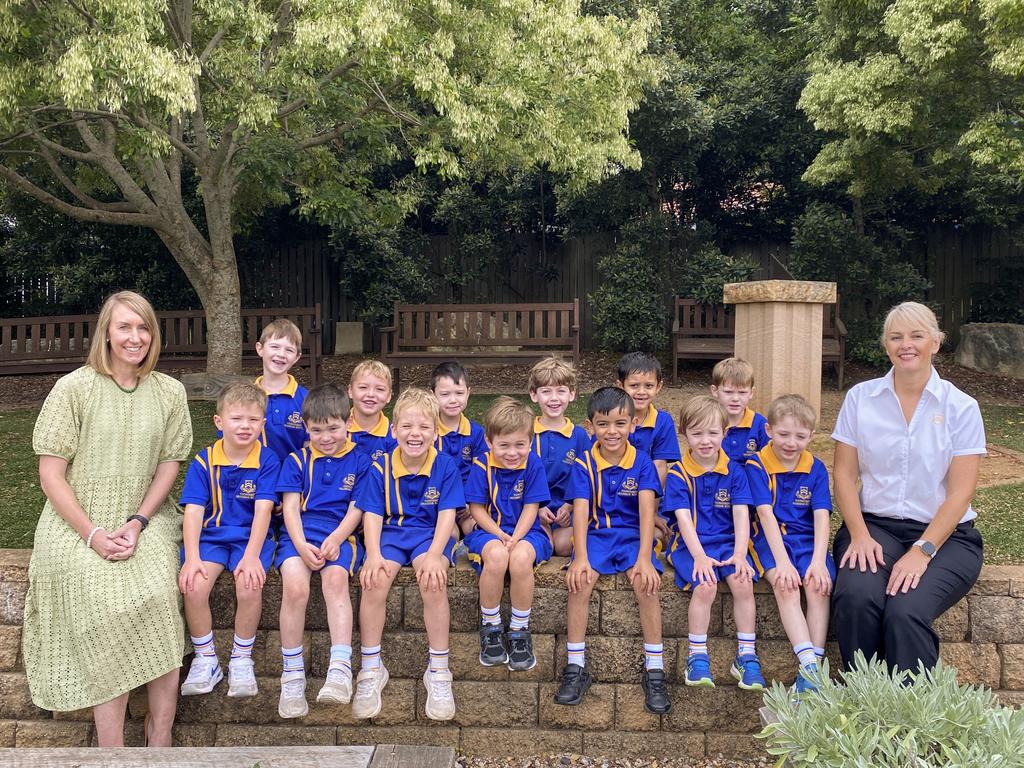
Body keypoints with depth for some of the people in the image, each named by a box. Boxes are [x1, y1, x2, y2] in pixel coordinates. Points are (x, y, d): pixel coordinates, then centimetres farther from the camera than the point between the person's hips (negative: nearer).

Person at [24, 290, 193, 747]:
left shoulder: (169, 392, 5)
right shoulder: (73, 389, -4)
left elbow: (169, 463, 7)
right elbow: (50, 473, -4)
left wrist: (137, 524, -7)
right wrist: (93, 534, -12)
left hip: (145, 520, 2)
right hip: (76, 526, -2)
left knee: (157, 597, -26)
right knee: (105, 606, -26)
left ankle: (160, 736, -13)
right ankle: (111, 748, -15)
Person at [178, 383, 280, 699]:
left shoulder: (267, 460, -6)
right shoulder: (204, 461, -1)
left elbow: (263, 510, -14)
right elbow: (193, 511, -8)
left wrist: (251, 555, -25)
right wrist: (192, 557, -20)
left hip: (251, 537, -2)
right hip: (210, 536, 2)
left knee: (249, 586, -28)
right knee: (193, 586, -24)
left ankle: (242, 659, -2)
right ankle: (206, 660, 1)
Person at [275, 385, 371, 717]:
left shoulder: (359, 461, 12)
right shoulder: (297, 461, 16)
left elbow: (357, 510, 5)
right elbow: (290, 508, 7)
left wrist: (335, 539, -13)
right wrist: (301, 545, -12)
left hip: (341, 534, -1)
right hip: (300, 533, 1)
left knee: (335, 579, -33)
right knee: (295, 586, -28)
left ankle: (340, 668, -38)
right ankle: (292, 674, -17)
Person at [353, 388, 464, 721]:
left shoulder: (446, 466, -3)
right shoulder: (381, 468, 0)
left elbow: (447, 515, -8)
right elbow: (372, 515, -3)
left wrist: (434, 554, -23)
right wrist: (373, 554, -20)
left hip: (431, 534, -1)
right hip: (391, 532, 2)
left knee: (432, 578, -32)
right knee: (375, 579, -28)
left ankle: (438, 671, -17)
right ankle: (370, 669, -12)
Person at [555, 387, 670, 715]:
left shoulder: (642, 462, -3)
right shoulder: (584, 465, -1)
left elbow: (647, 510, -14)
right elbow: (581, 511, -11)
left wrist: (644, 557, -27)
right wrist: (580, 557, -26)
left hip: (634, 535, 0)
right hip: (596, 534, 1)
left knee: (646, 582, -28)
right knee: (579, 581, -27)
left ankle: (654, 670, -15)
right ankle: (576, 668, -14)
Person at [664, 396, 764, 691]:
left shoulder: (735, 472, 5)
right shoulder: (678, 474, -2)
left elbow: (741, 515, -2)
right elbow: (683, 518, -11)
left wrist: (739, 554, -16)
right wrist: (699, 556, -23)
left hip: (727, 542, 3)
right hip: (690, 544, -2)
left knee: (743, 584, -23)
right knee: (705, 586, -28)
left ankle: (746, 655, -6)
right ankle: (697, 656, -11)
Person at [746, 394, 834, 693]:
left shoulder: (816, 469, 5)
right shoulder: (756, 465, -4)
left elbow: (822, 517, -3)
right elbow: (766, 514, -13)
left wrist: (818, 560, -18)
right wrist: (782, 561, -22)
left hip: (808, 538, 3)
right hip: (770, 538, -2)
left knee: (819, 584, -25)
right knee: (786, 586, -29)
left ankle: (811, 669, -25)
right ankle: (809, 662, -36)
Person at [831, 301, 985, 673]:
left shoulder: (961, 407, 1)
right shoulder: (860, 398, 6)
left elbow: (959, 493, -4)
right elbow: (844, 474, 3)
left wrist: (921, 551, -16)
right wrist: (860, 535, -11)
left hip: (944, 534, -1)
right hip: (874, 525, 1)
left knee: (906, 612, -31)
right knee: (855, 598, -30)